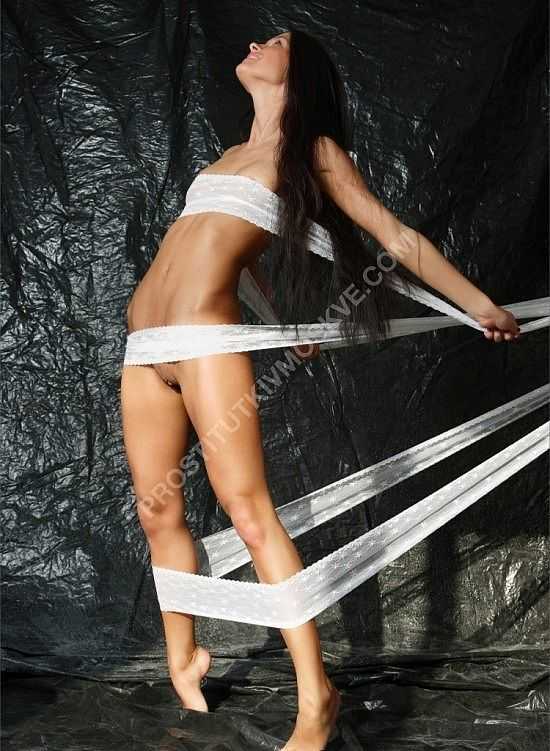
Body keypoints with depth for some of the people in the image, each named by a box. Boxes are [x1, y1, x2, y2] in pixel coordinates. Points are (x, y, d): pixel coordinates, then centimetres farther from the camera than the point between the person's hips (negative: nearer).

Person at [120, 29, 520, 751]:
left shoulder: (313, 150, 6)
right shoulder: (233, 155, 24)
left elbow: (397, 237, 7)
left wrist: (480, 304, 6)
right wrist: (285, 322, 36)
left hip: (204, 334, -7)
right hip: (145, 342, 7)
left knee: (250, 511, -14)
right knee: (158, 513, 10)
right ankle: (183, 659, 27)